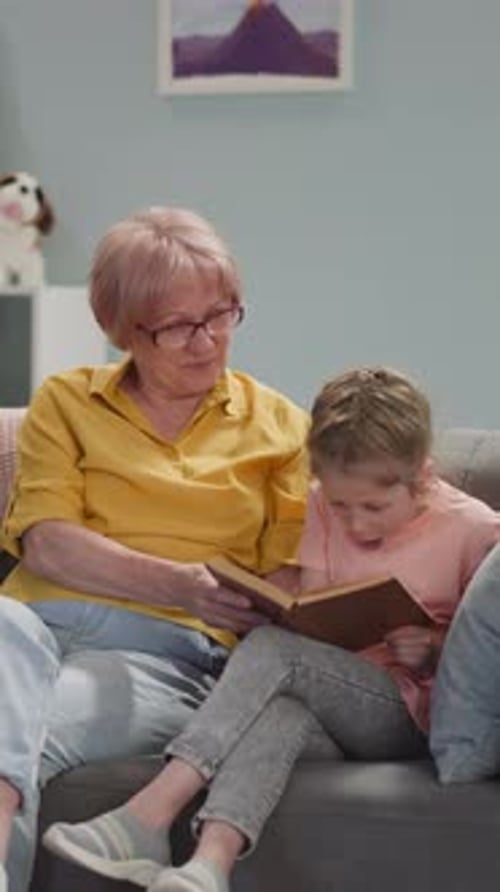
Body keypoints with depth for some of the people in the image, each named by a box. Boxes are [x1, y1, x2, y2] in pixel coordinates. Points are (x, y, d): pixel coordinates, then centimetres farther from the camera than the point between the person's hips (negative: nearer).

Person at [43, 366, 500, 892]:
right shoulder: (324, 510, 12)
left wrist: (434, 654, -16)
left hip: (408, 715, -4)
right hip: (334, 718, 4)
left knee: (272, 648, -29)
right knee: (282, 714, -36)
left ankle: (149, 814, -39)